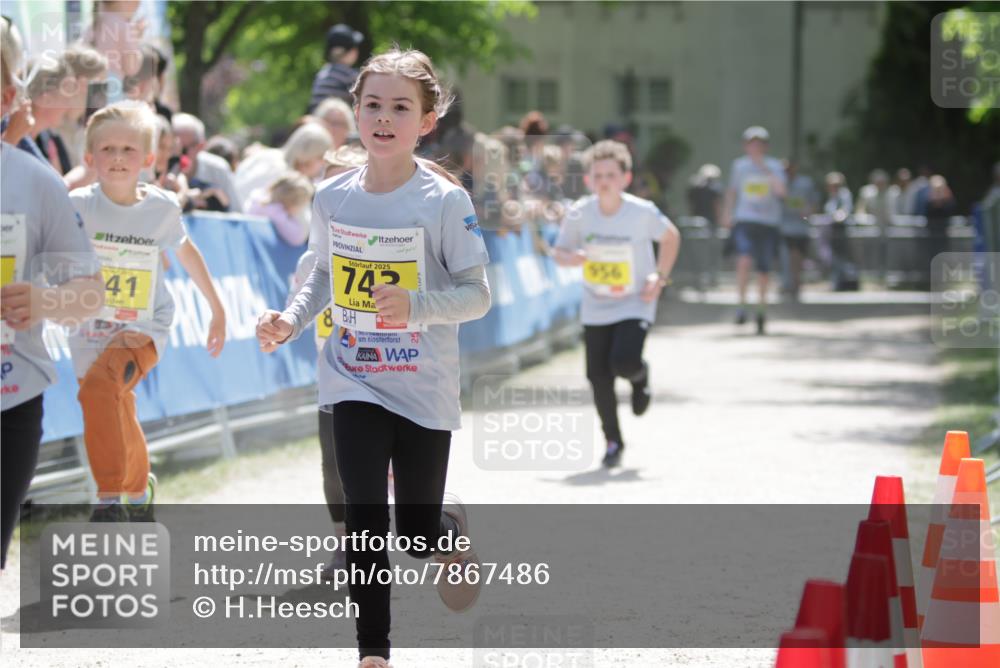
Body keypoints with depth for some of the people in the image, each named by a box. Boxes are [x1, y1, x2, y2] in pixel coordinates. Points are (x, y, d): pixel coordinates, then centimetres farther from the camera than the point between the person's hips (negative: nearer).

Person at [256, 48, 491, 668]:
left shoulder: (444, 200, -12)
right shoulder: (333, 197, -1)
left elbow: (477, 295, -11)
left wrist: (415, 305, -28)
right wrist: (292, 320, -1)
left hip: (424, 389, -2)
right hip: (355, 383, 2)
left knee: (417, 531, 9)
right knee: (365, 522, -6)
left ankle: (452, 527, 45)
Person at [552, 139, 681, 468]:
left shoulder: (642, 212, -15)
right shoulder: (579, 214, -10)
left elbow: (671, 237, 3)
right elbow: (559, 251, 2)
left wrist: (659, 276, -6)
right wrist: (569, 257, -21)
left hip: (635, 305, -2)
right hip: (595, 307, 3)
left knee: (624, 362, -22)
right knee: (598, 376, 0)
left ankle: (640, 376, 17)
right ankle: (613, 441, 19)